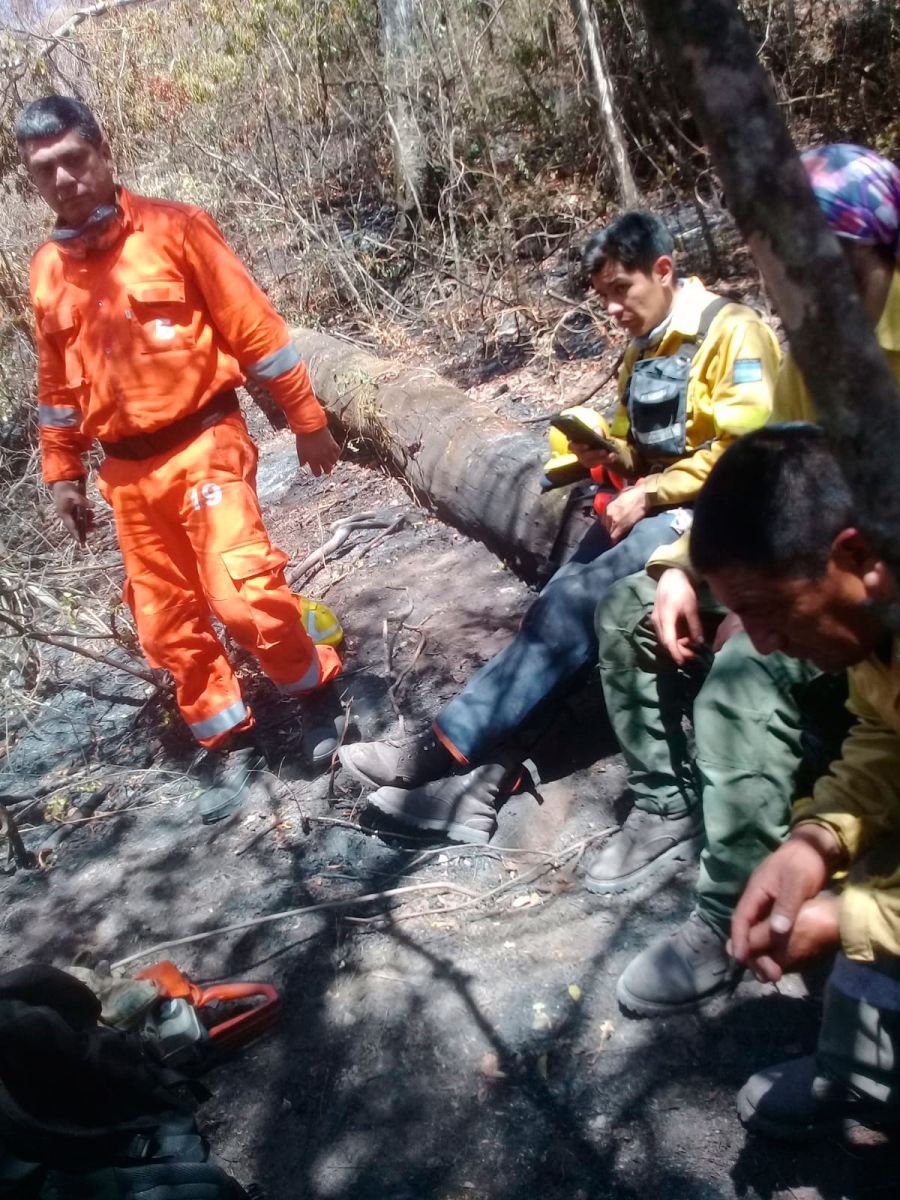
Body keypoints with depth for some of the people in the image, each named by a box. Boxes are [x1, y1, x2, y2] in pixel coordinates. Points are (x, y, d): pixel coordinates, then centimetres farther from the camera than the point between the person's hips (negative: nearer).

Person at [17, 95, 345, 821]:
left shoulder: (173, 229, -5)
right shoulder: (46, 272, 9)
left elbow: (255, 328, -4)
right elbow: (58, 385, 18)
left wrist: (306, 420, -3)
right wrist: (64, 475, 18)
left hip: (202, 445, -5)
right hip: (128, 473, 5)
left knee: (243, 594, -19)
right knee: (167, 623, 7)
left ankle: (316, 692, 9)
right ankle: (229, 744, 25)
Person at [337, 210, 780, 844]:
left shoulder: (732, 332, -6)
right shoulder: (643, 350, 20)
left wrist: (650, 494, -17)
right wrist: (609, 455, 4)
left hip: (703, 515, -7)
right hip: (651, 508, 8)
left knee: (574, 601, -27)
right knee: (557, 606, -19)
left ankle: (442, 749, -26)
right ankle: (486, 779, -30)